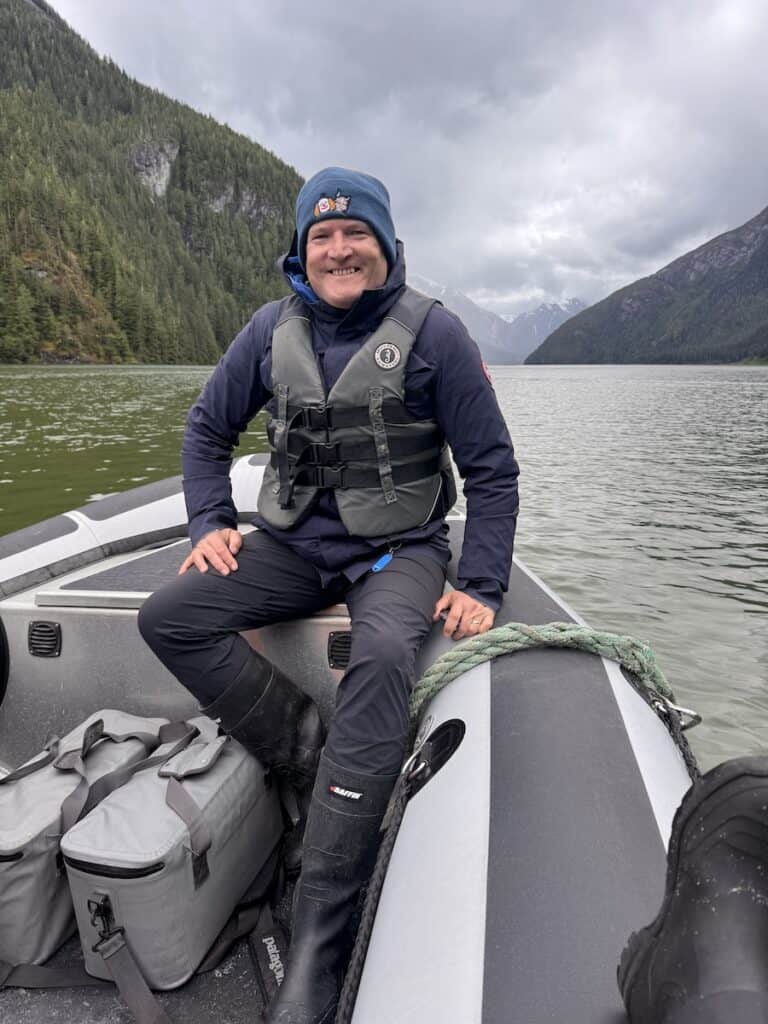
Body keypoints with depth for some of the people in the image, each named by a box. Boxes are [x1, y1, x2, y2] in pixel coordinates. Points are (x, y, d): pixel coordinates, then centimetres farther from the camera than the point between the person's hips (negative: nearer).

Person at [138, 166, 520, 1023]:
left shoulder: (431, 331, -5)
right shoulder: (274, 328, 5)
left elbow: (492, 469, -2)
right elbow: (207, 428, 16)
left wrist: (481, 586, -11)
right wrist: (210, 523, 1)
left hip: (398, 551, -4)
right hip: (292, 543, 5)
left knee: (382, 657, -34)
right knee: (168, 619, -15)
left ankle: (319, 943, -26)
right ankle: (316, 757, -11)